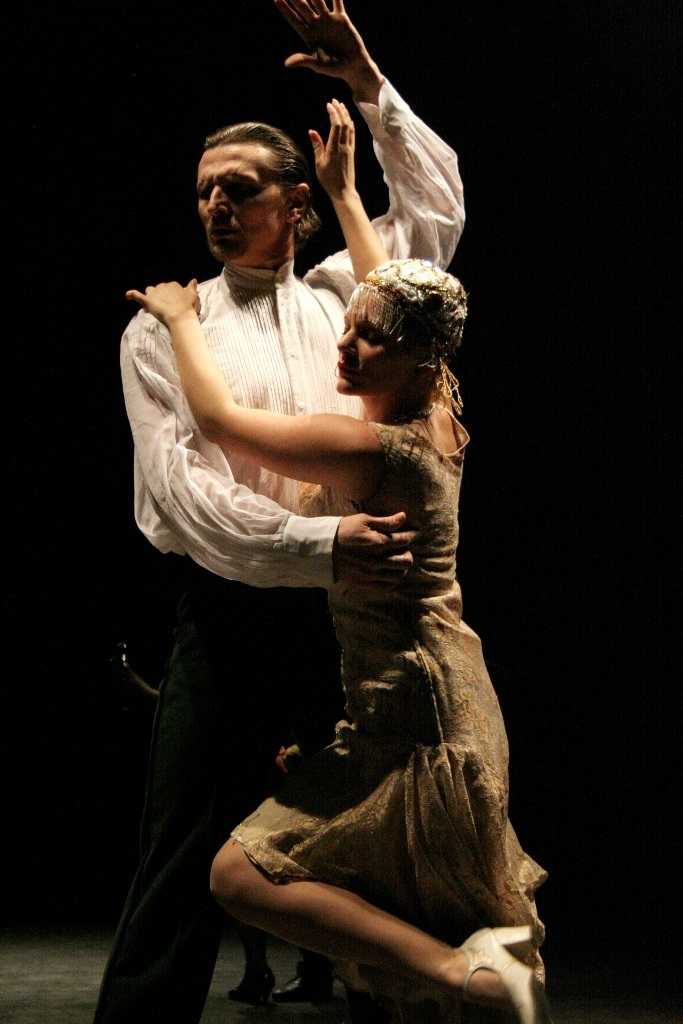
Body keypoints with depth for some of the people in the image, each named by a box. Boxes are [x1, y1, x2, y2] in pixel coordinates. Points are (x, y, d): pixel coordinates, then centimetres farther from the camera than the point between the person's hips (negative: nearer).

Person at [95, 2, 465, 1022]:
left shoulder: (337, 297, 14)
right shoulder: (163, 327, 5)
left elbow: (437, 205, 21)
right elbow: (177, 489, -8)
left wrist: (369, 86, 9)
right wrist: (318, 546, -22)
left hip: (356, 605, 3)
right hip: (233, 608, -3)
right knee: (187, 860, -6)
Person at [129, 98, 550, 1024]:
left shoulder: (371, 447, -23)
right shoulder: (436, 413, 1)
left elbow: (219, 417, -18)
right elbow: (393, 292, 19)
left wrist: (180, 318, -2)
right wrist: (343, 191, 26)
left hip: (409, 712, -9)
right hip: (441, 685, 9)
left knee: (243, 875, -14)